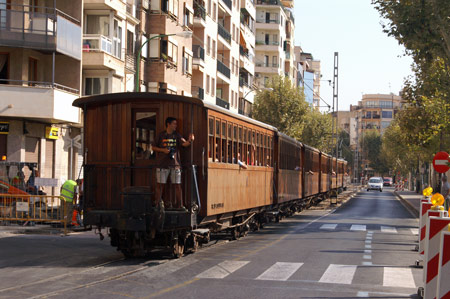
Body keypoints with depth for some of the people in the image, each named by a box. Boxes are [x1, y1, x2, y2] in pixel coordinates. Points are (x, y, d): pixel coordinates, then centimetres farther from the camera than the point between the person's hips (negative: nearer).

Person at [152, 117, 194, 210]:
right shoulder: (161, 135, 3)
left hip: (175, 164, 2)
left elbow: (184, 143, -8)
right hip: (162, 164, -2)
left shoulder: (177, 135, 7)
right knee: (160, 185, 2)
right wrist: (163, 150, -9)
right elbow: (154, 147, 7)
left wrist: (189, 141, -30)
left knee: (177, 185, 1)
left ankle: (180, 205, 6)